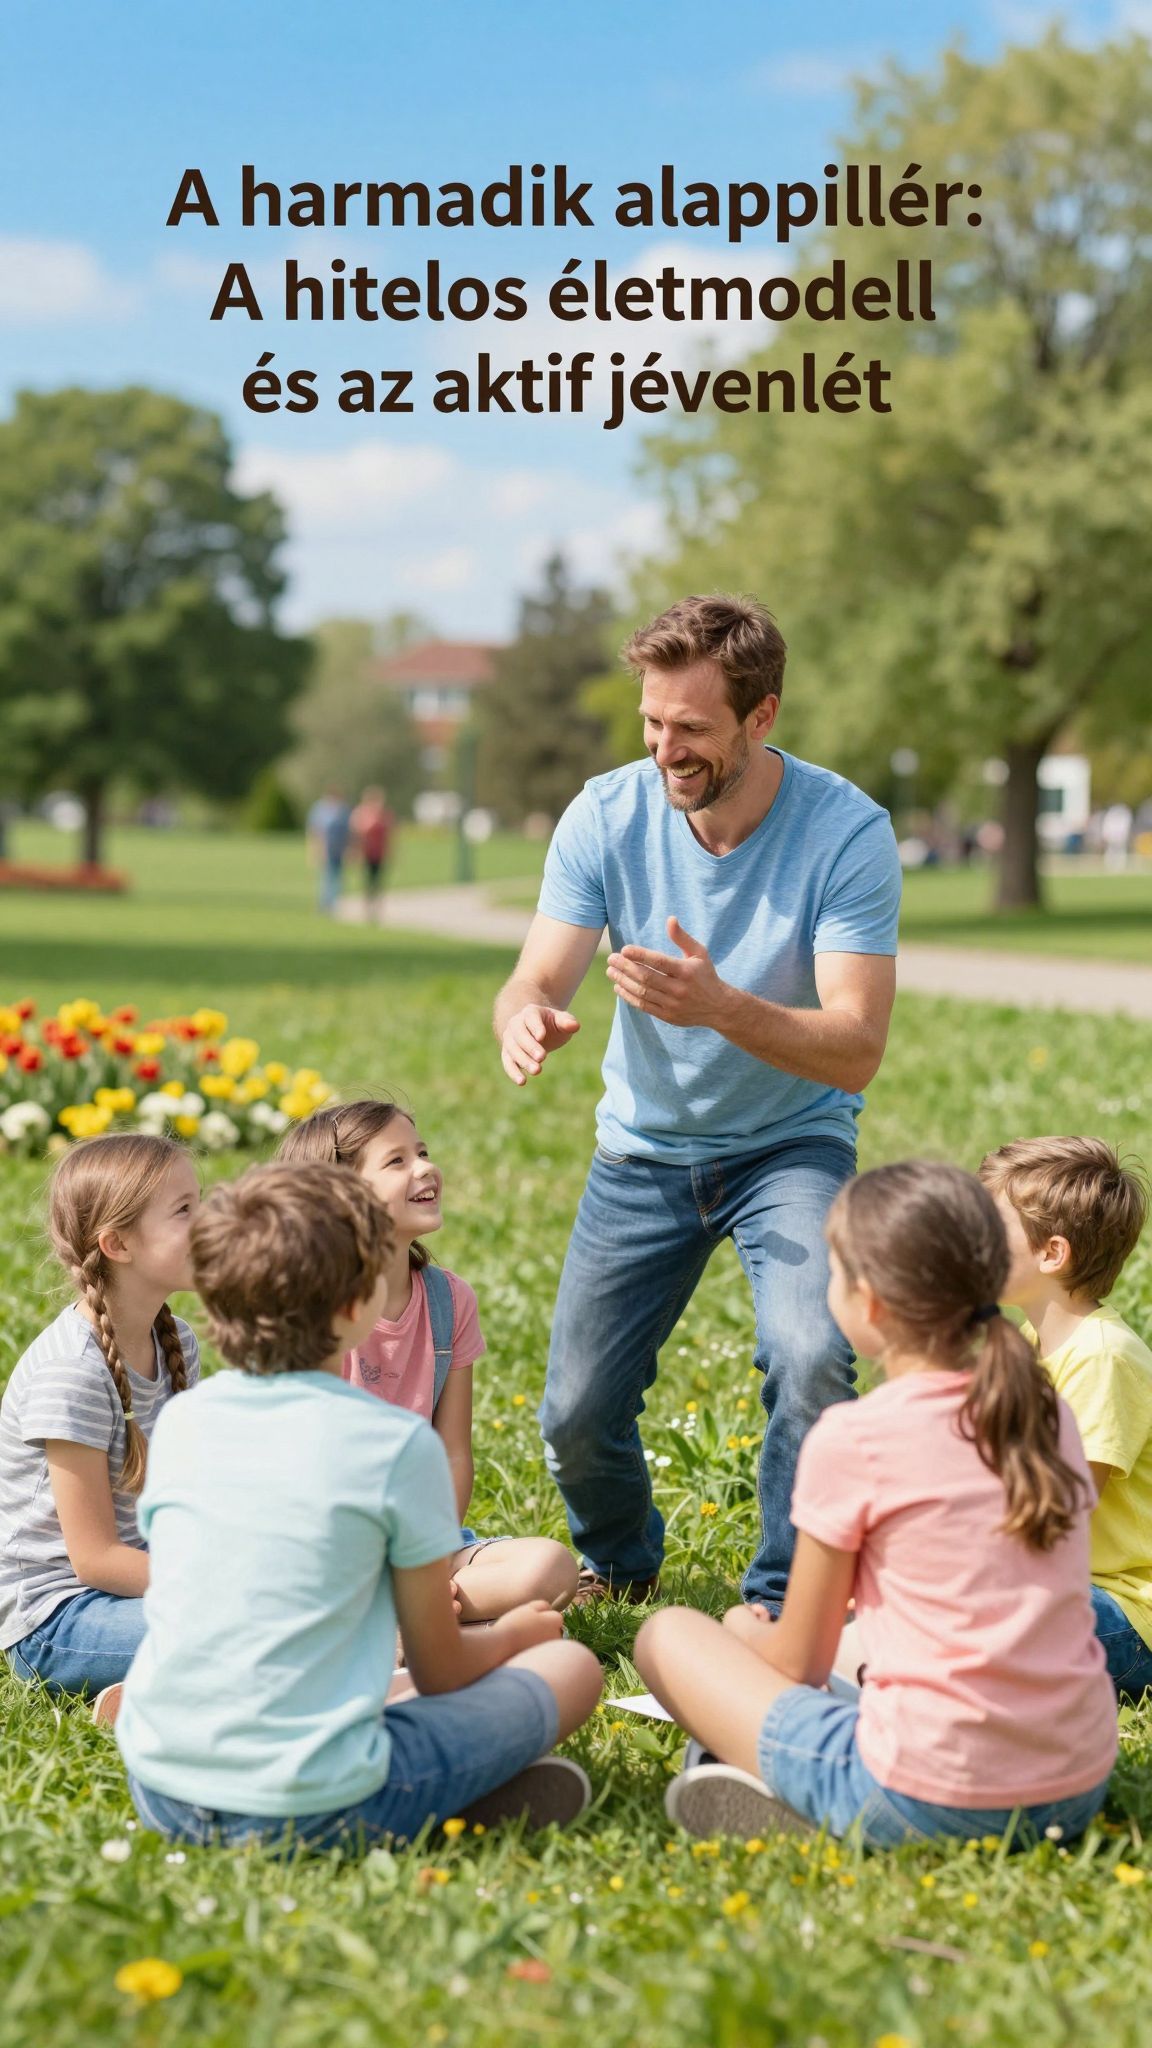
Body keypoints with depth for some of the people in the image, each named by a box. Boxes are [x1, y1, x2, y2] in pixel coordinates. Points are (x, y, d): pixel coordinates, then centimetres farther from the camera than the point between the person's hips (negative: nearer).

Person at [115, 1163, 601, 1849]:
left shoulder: (181, 1420, 5)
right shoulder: (398, 1444, -9)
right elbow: (441, 1672, 2)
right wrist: (512, 1634, 25)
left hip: (162, 1792, 5)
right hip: (307, 1812, -5)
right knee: (572, 1665, 10)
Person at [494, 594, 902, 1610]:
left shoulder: (846, 831, -22)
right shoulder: (607, 814, -13)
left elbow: (856, 1050, -27)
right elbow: (537, 981, -14)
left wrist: (718, 1006, -45)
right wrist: (526, 1020, -40)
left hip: (791, 1144, -3)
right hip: (645, 1148, 3)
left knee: (812, 1359, -29)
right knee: (577, 1415, 1)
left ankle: (781, 1603, -4)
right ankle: (621, 1562, 36)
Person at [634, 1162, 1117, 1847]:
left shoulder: (852, 1440, -10)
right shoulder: (1049, 1412, 6)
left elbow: (800, 1664, 1)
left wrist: (749, 1632, 24)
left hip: (928, 1803, -6)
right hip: (1079, 1791, 6)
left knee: (667, 1635, 11)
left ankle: (791, 1804, -6)